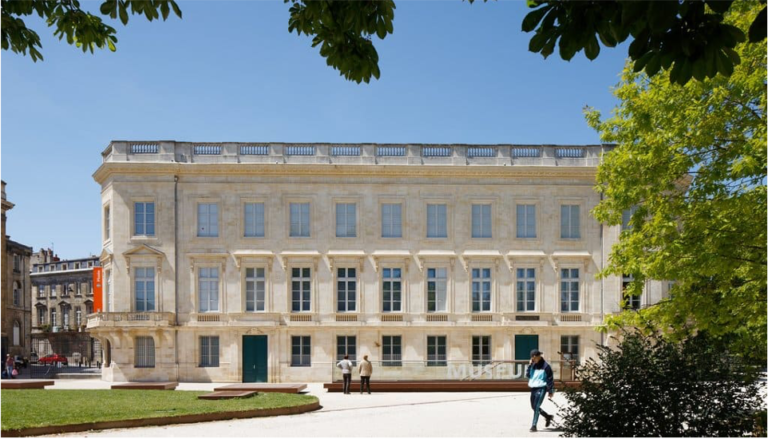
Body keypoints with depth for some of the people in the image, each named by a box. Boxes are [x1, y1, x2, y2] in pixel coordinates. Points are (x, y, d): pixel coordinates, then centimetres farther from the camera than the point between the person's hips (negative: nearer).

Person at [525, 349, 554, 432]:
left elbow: (550, 379, -8)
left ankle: (534, 425, -8)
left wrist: (551, 391, -7)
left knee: (536, 407, -13)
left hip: (541, 388, -8)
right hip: (533, 388, 8)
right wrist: (529, 365, -7)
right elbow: (527, 375, 3)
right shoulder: (533, 365, 9)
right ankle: (548, 416, 34)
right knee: (533, 407, 14)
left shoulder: (545, 366, -10)